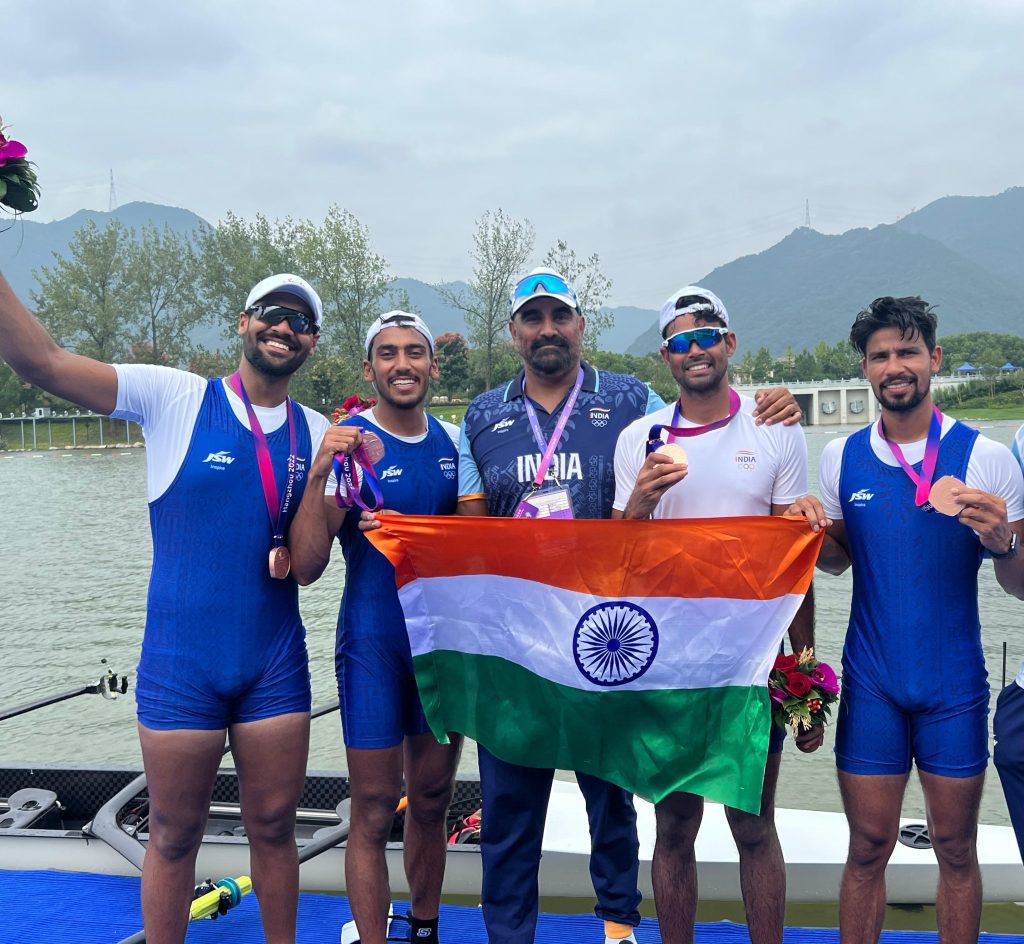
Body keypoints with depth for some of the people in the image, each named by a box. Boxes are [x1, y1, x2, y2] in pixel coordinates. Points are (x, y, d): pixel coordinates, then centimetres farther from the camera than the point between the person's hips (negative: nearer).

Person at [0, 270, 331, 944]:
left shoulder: (318, 432, 3)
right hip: (180, 662, -2)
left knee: (274, 827, 13)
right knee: (175, 837, 11)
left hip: (276, 663, 3)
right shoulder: (174, 398, -6)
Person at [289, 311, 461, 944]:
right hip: (374, 647, -5)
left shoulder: (454, 441, 4)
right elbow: (306, 568, -16)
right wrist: (318, 475, -29)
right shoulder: (348, 442, -11)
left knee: (433, 800, 16)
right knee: (374, 811, 1)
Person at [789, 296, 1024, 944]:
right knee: (869, 847, 8)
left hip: (955, 684, -1)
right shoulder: (842, 457, 2)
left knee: (956, 848, 11)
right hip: (871, 681, 1)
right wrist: (816, 529, -8)